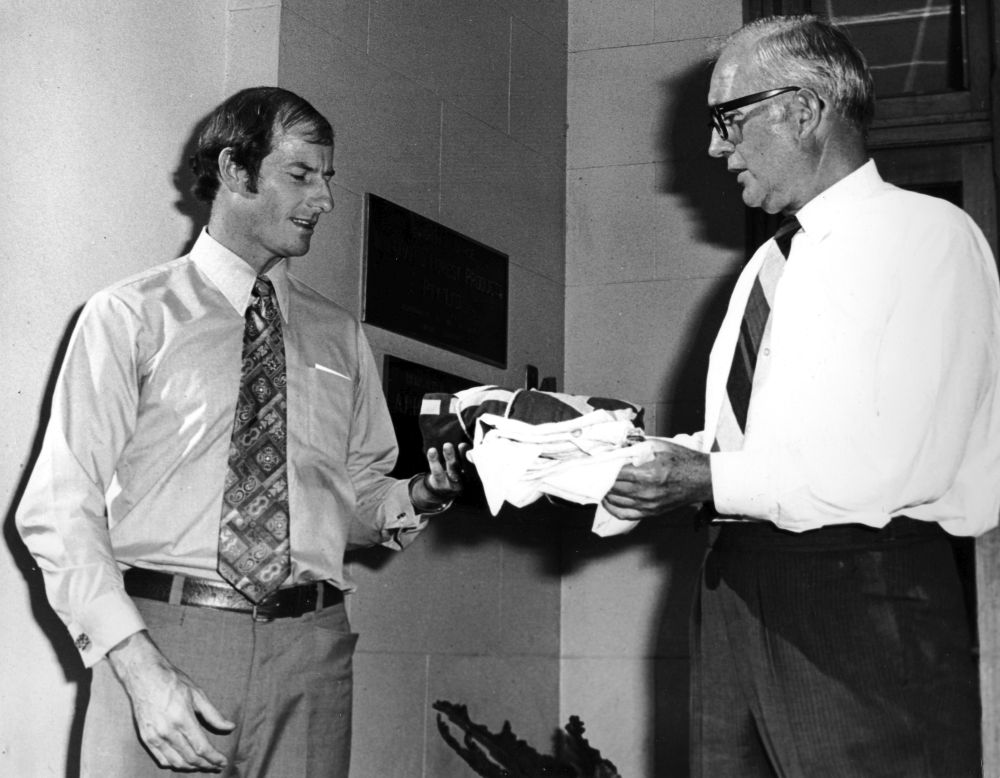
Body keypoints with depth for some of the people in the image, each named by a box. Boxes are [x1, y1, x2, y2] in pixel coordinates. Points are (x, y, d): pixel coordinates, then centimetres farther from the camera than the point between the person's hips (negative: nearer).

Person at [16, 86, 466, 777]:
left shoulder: (340, 337, 15)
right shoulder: (130, 316, 2)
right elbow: (61, 511, -4)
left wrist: (416, 498, -4)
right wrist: (139, 665, -16)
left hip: (310, 648, 3)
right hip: (161, 637, -3)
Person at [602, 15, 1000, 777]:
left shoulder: (926, 235, -5)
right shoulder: (771, 262, 19)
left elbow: (893, 466, -16)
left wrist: (710, 480, -15)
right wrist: (638, 460, 0)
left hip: (864, 599, -7)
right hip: (737, 588, 7)